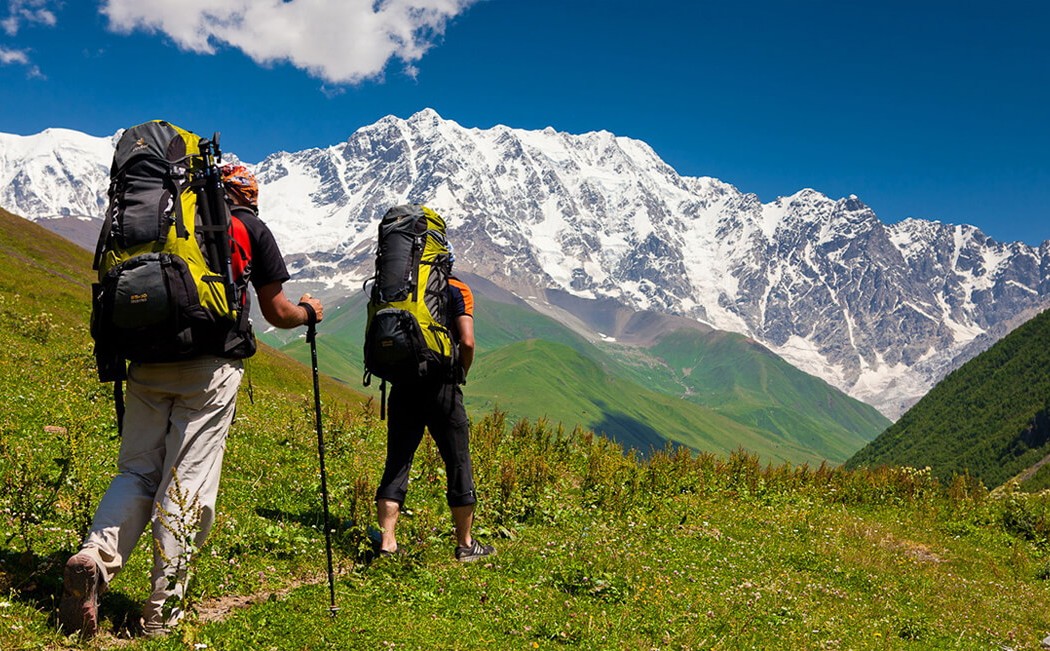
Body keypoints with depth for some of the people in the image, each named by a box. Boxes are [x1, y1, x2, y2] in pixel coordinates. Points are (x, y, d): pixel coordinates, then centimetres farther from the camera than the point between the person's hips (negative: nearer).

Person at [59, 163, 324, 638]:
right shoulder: (251, 229, 9)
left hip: (149, 362, 4)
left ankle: (95, 555, -13)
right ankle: (162, 612, 4)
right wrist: (308, 312, 30)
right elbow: (276, 313, 10)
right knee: (187, 480, 0)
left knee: (137, 470, 12)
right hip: (210, 368, -3)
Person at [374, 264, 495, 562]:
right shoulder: (457, 290, 0)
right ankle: (465, 545, 16)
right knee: (458, 463, 8)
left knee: (396, 463, 10)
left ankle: (387, 541, 5)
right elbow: (467, 342, -11)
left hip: (402, 388, 3)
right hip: (440, 387, -3)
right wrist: (460, 374, 4)